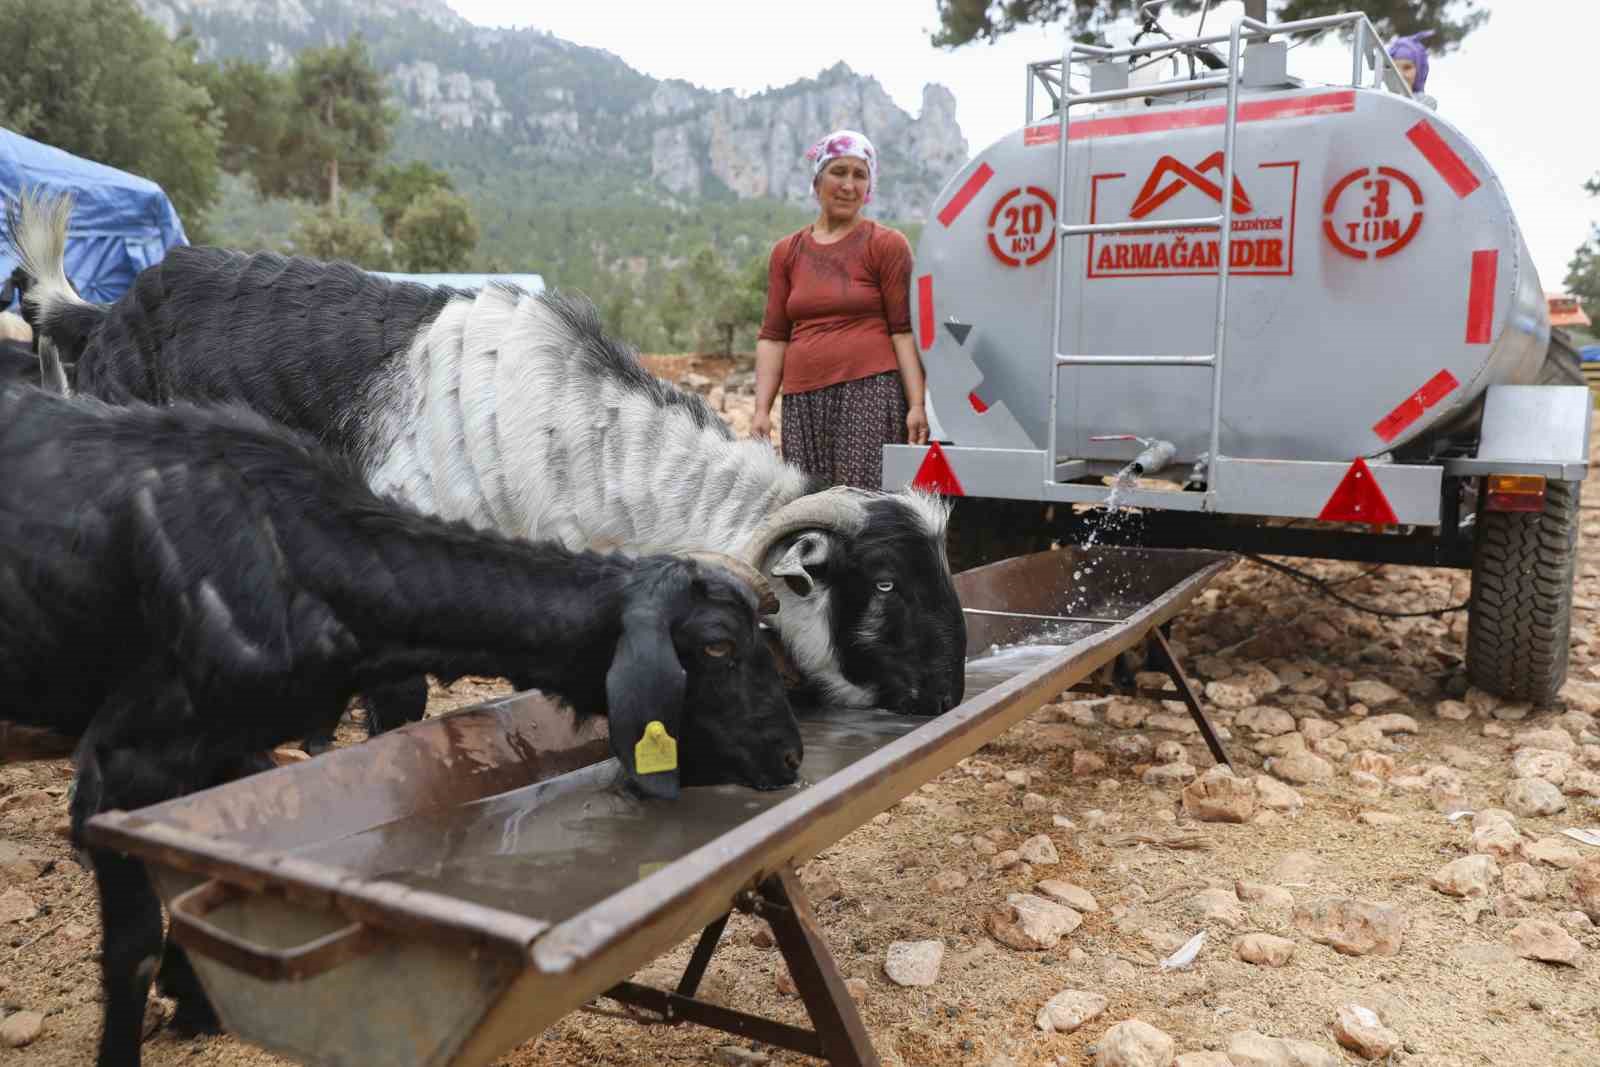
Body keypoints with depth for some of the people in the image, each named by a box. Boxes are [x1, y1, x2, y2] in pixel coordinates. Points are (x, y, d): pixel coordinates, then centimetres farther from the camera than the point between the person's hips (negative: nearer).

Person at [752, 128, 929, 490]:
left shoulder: (887, 245, 5)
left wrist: (917, 404, -9)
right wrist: (762, 409, 6)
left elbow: (904, 330, -1)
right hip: (803, 402, 4)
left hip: (870, 394, -4)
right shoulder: (786, 252, 16)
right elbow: (773, 336, 14)